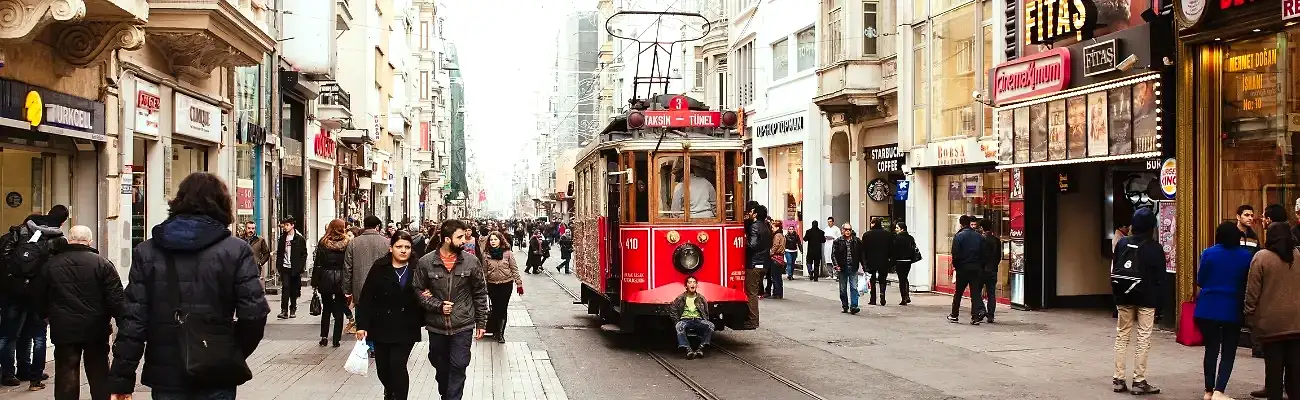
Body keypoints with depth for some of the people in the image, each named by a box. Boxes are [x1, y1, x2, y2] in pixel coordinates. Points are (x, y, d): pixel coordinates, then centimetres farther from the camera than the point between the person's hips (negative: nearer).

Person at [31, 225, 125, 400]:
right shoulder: (102, 264, -7)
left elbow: (39, 299, 8)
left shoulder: (50, 265, -1)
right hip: (96, 330, -1)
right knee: (99, 378, 10)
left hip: (63, 331, 1)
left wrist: (48, 315, 25)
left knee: (66, 379, 7)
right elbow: (116, 299, -10)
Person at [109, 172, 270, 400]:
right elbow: (253, 314, -10)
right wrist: (235, 355, 7)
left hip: (166, 376, 2)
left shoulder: (146, 252, 1)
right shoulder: (236, 250, -5)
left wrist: (121, 380, -1)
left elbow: (133, 320, -4)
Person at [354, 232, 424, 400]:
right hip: (381, 327, 1)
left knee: (397, 366, -11)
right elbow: (366, 298, -6)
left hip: (406, 329, -1)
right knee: (383, 368, 11)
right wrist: (362, 325, -11)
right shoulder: (379, 268, -5)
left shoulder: (416, 270, -2)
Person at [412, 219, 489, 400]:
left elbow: (480, 294, 2)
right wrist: (438, 306, -15)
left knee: (458, 368, -5)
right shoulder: (426, 262, -7)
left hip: (463, 326, -1)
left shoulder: (471, 262, -5)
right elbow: (418, 290, -2)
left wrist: (481, 322, 2)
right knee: (441, 367, 17)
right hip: (436, 326, 1)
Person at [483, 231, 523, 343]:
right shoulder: (487, 255, -1)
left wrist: (519, 283, -4)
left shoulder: (508, 253, -5)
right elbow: (484, 272, 5)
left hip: (506, 284, -1)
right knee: (496, 308, 3)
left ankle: (500, 333, 14)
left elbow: (514, 269, -2)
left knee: (503, 309, 3)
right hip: (492, 285, 1)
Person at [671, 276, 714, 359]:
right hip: (685, 320, -2)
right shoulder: (680, 298, 9)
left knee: (710, 325, -30)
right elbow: (672, 311, 10)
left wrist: (705, 322, 4)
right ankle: (688, 349, -42)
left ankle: (701, 347, -29)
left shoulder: (701, 298, 14)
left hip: (698, 320, 2)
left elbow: (706, 313, 19)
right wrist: (678, 321, 0)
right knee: (679, 326, -38)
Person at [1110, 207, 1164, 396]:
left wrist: (1117, 292, 9)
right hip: (1146, 298, -4)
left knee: (1122, 337, 11)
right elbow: (1160, 275, -7)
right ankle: (1139, 382, 3)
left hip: (1124, 297, 4)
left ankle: (1119, 380, 12)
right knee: (1143, 340, 2)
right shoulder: (1155, 248, -11)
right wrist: (1157, 297, 6)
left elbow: (1114, 270, 1)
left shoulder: (1122, 243, -2)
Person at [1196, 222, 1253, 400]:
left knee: (1211, 349, 12)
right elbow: (1248, 284, 2)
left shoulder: (1208, 253, -6)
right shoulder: (1246, 256, -4)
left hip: (1208, 308, 1)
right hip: (1233, 310, 0)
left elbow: (1200, 281, -2)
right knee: (1228, 352, 6)